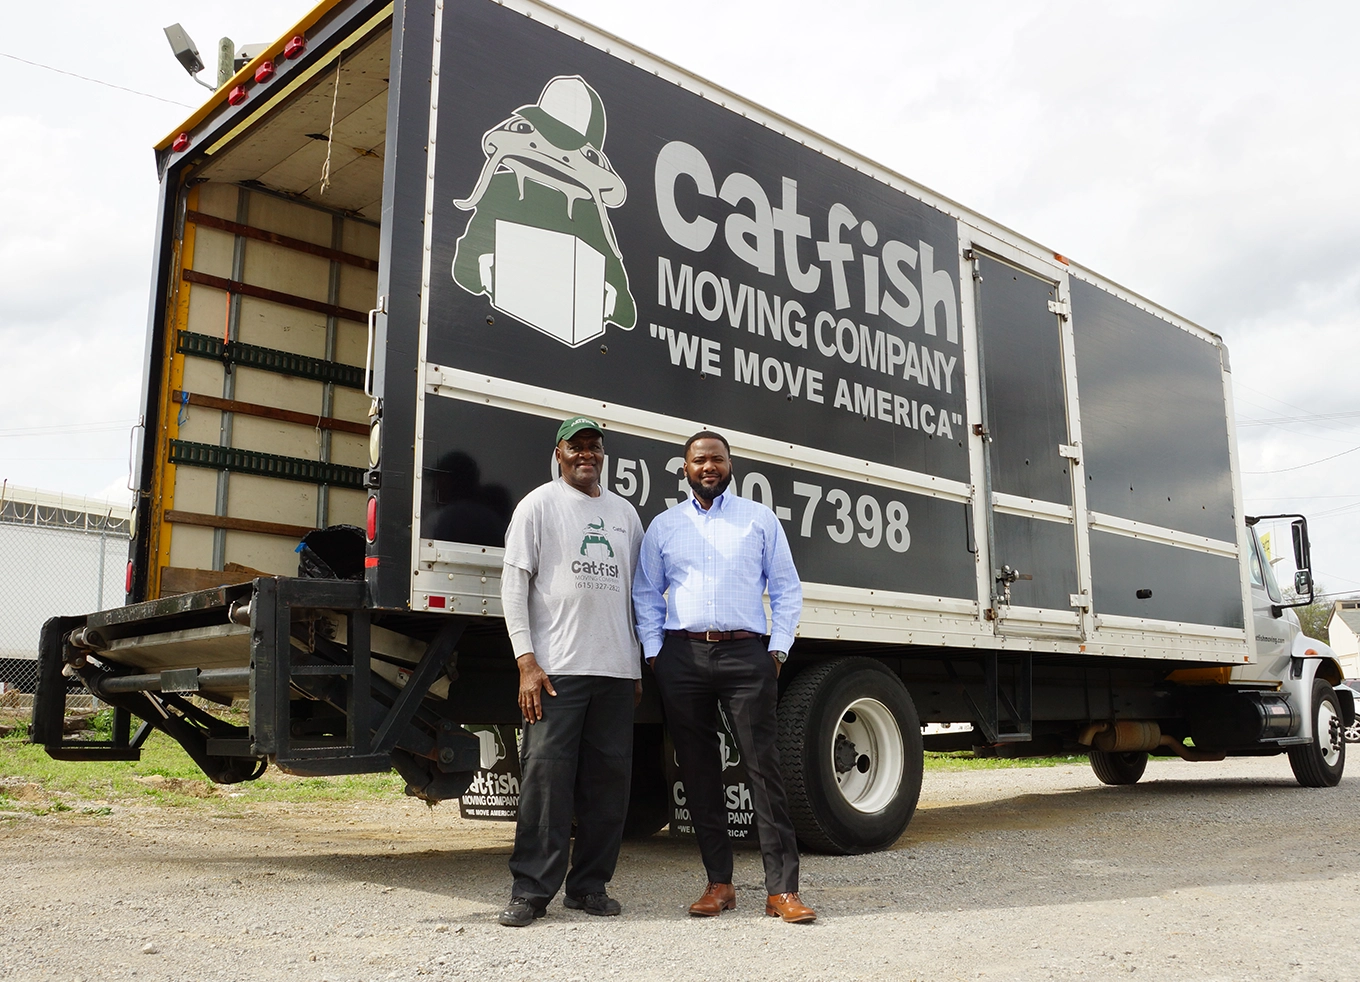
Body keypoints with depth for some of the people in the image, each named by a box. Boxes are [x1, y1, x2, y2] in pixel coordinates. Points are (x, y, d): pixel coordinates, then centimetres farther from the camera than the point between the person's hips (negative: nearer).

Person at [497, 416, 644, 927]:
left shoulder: (625, 513, 18)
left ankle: (589, 885, 17)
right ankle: (531, 890, 4)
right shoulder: (539, 505, 4)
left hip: (616, 670, 5)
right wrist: (526, 662, -10)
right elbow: (514, 584, -1)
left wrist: (639, 666, 16)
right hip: (557, 668, -5)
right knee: (546, 774, -6)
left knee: (609, 779, 6)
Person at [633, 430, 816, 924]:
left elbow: (787, 589, 10)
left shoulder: (760, 519, 11)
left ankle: (782, 889, -4)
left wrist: (778, 649, 0)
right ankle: (719, 883, 15)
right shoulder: (663, 525, 15)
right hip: (682, 656, 2)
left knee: (764, 767, -7)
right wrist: (653, 652, 5)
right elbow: (646, 594, 16)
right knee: (698, 771, 5)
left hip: (746, 652, -2)